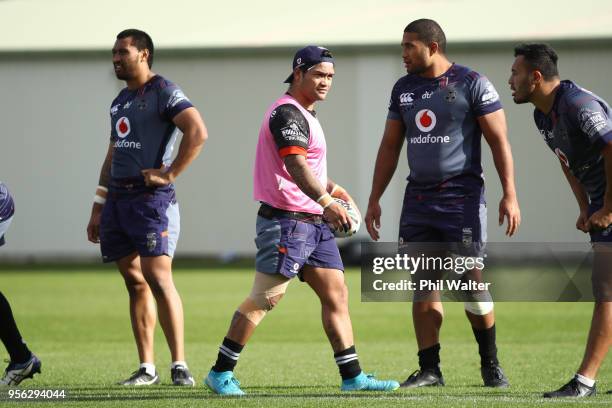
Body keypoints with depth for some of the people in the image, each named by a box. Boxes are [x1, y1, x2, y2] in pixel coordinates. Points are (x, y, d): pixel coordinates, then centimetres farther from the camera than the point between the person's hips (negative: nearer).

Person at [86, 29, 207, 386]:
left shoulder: (165, 93, -6)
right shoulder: (120, 101, 20)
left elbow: (198, 132, -19)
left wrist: (170, 174, -17)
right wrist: (98, 209, 21)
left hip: (150, 198, -8)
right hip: (118, 200, 8)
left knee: (158, 278, -14)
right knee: (135, 282, 7)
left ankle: (180, 366, -12)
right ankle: (147, 368, 9)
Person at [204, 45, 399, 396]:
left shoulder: (305, 114, 20)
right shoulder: (287, 113, -13)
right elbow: (295, 165, -29)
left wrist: (331, 188, 24)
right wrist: (326, 202, -39)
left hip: (315, 223, 10)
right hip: (287, 221, -10)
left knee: (337, 295, 5)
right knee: (264, 299, -7)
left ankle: (353, 377, 5)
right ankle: (221, 373, 1)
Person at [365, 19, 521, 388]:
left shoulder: (472, 84, -5)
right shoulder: (403, 89, 12)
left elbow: (499, 141, -6)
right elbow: (390, 147, 18)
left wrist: (510, 195, -12)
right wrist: (374, 200, 15)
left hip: (462, 195, -5)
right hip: (419, 198, 5)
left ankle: (491, 365, 7)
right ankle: (430, 370, 6)